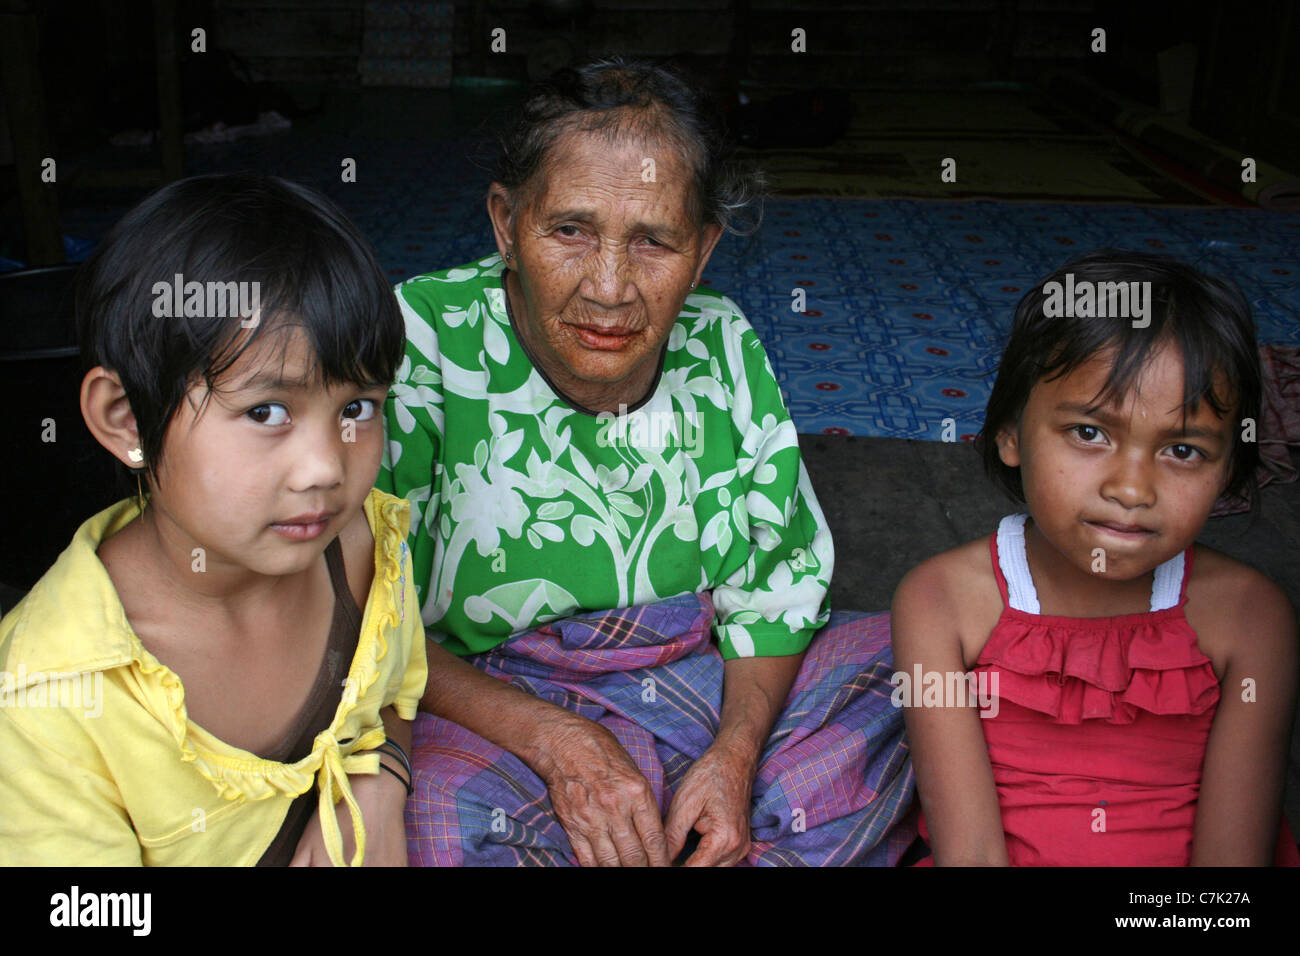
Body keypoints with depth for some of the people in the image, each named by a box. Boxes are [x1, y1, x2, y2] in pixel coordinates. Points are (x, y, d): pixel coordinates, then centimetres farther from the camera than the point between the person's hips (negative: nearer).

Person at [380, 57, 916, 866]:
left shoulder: (723, 346, -2)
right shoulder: (424, 341, -15)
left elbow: (780, 580, 3)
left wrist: (737, 750, -14)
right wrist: (555, 739, -25)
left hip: (728, 694, 4)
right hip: (494, 710, -3)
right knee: (447, 802, -35)